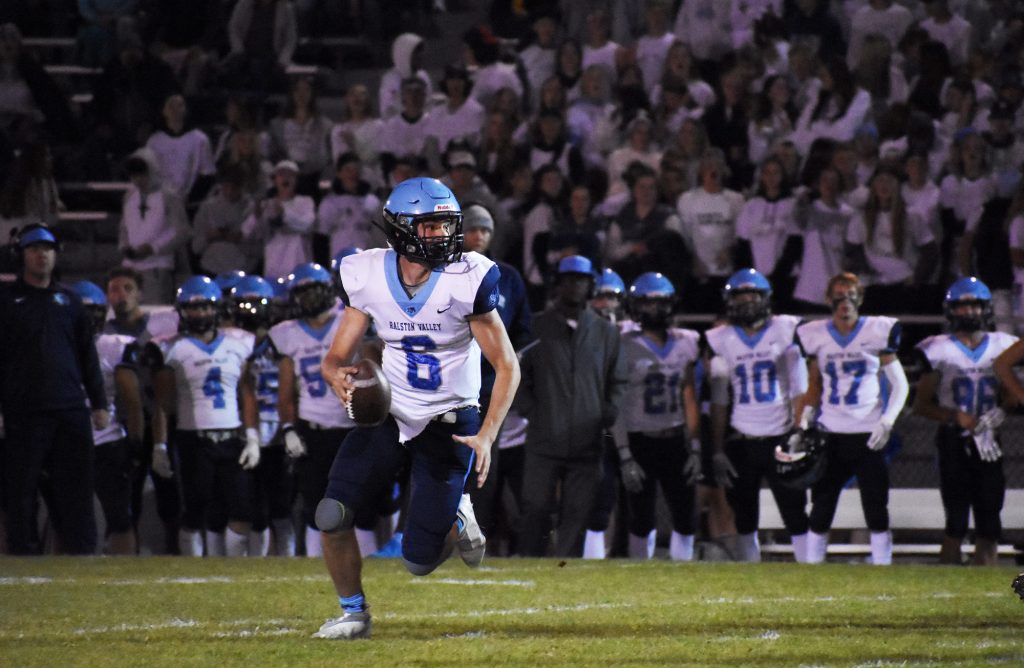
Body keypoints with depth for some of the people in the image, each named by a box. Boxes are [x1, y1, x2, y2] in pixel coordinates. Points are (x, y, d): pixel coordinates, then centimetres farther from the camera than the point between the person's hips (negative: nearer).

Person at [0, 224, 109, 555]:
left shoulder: (68, 301, 16)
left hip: (71, 411, 3)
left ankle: (82, 552, 4)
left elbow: (87, 355, 18)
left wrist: (99, 404, 13)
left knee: (77, 491, 2)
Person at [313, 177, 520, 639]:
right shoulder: (368, 277, -8)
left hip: (448, 423, -3)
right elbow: (336, 357, 0)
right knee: (332, 517, -15)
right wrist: (337, 376, -25)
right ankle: (353, 613, 10)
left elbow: (507, 367, -10)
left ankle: (455, 517, 30)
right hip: (387, 417, 3)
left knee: (419, 562, -6)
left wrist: (487, 435, -21)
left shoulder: (467, 280, -17)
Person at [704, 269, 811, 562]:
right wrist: (717, 452, 1)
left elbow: (799, 391, 0)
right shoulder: (720, 341, 4)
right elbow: (718, 402, 5)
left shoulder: (787, 332, -1)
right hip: (740, 443, 2)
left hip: (780, 438, -2)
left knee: (795, 515, -4)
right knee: (744, 521, 6)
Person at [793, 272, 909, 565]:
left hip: (868, 436, -2)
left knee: (876, 512, -1)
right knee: (820, 512, 3)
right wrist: (804, 421, 1)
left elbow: (900, 385, 2)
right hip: (831, 435, 2)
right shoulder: (816, 336, 4)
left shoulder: (877, 332, -2)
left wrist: (886, 422, -10)